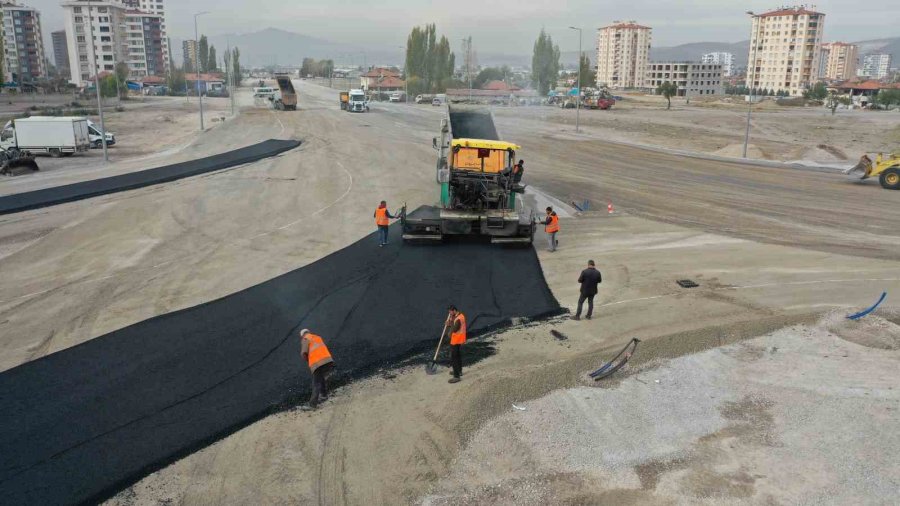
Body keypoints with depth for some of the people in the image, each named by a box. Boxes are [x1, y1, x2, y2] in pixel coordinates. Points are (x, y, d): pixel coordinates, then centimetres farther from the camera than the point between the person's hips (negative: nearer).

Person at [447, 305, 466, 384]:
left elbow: (454, 329, -25)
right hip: (460, 340, 10)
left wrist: (451, 321, -18)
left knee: (453, 358, -5)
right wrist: (450, 324, -2)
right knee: (458, 356, 24)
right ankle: (459, 371, 39)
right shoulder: (461, 315, 6)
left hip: (456, 341, -10)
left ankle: (456, 377, -4)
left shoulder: (458, 319, -25)